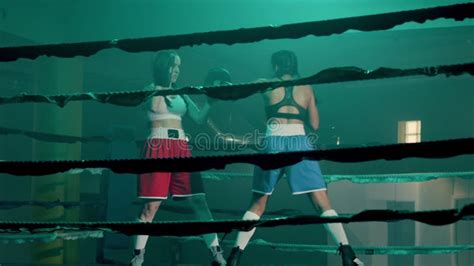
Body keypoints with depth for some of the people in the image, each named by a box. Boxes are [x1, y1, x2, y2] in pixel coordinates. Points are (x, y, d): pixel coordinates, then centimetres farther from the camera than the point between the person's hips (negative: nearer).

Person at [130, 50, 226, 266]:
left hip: (181, 147, 4)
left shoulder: (180, 94, 19)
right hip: (158, 147, -4)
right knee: (151, 205, -6)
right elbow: (156, 108, -16)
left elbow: (200, 118, 13)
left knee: (199, 201, -2)